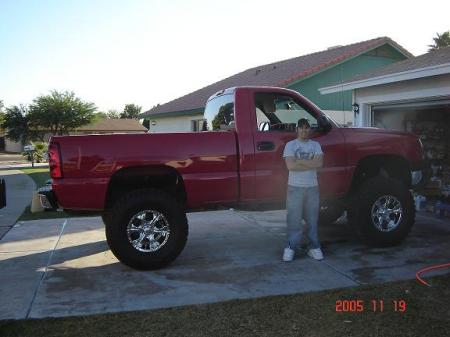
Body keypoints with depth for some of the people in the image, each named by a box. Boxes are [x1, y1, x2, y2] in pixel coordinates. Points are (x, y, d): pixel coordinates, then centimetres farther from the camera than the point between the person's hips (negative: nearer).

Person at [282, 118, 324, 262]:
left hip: (312, 187, 3)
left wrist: (300, 161, -12)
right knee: (294, 219, -1)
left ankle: (314, 247, 16)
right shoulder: (290, 145, 0)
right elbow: (290, 165, -14)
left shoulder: (315, 145, 8)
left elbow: (319, 163, -8)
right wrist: (311, 164, -9)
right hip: (295, 187, -2)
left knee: (312, 219, 7)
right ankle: (291, 247, 7)